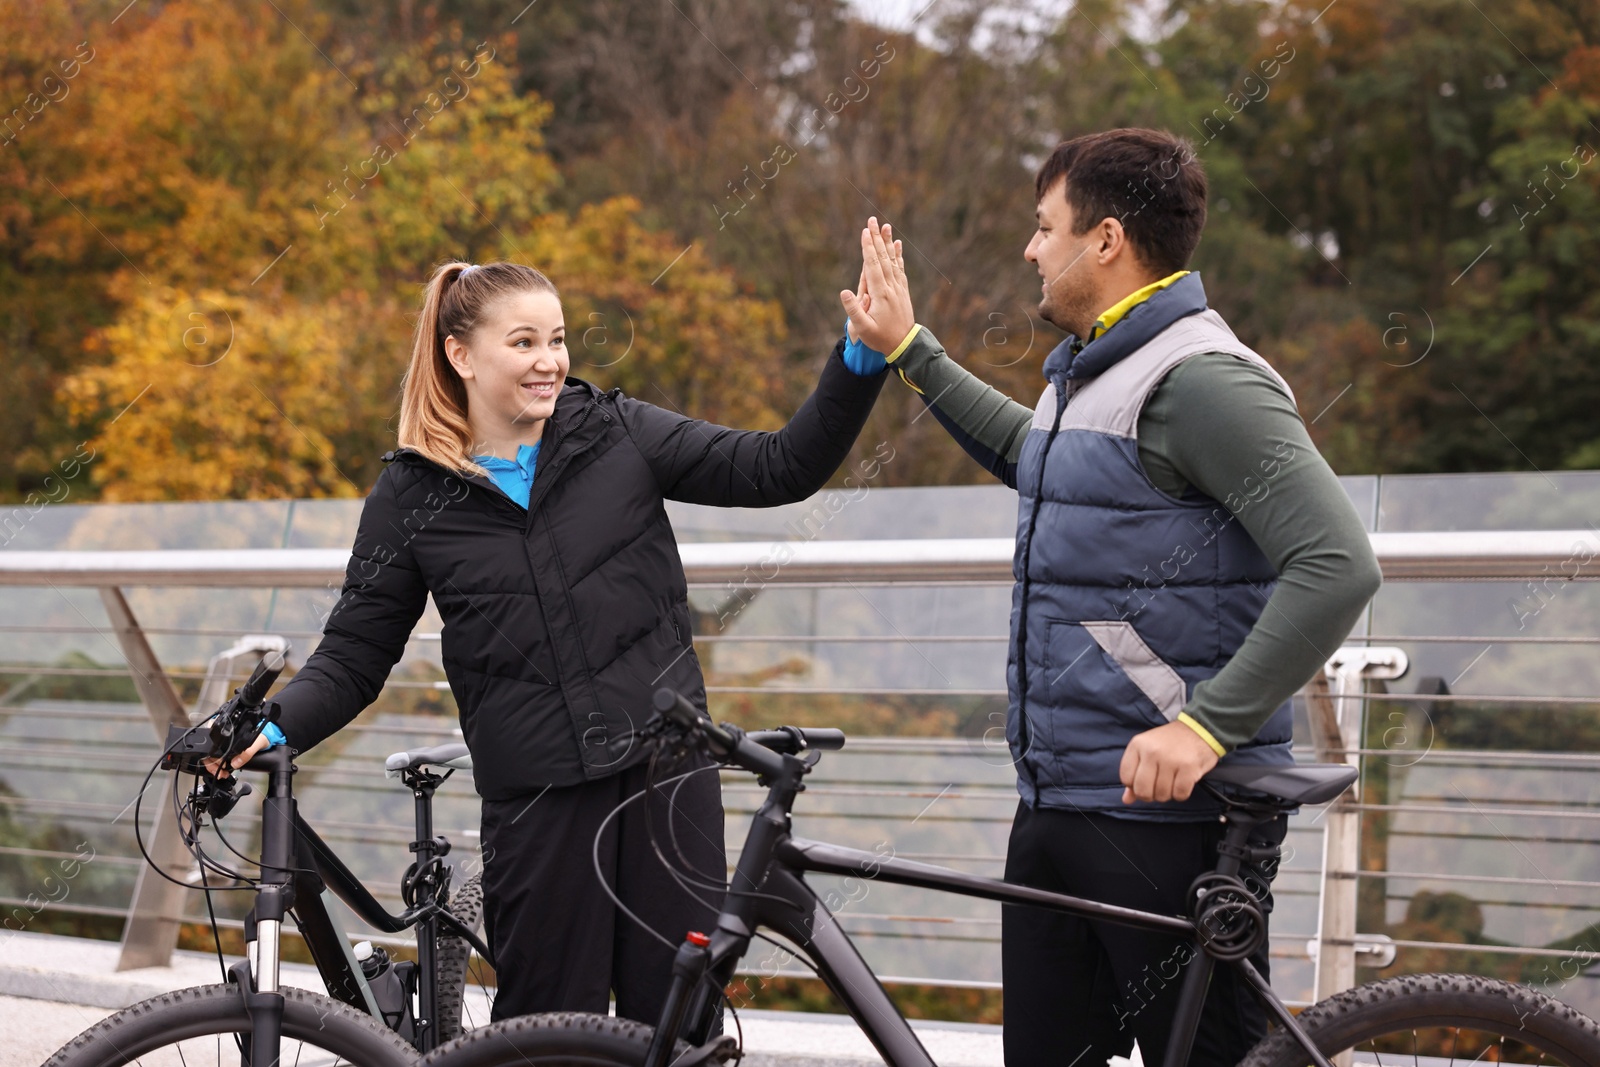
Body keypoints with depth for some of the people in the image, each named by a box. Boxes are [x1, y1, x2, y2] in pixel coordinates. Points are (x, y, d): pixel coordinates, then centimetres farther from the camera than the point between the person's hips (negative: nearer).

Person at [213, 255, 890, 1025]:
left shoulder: (619, 434, 2)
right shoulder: (413, 496, 1)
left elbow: (780, 468, 0)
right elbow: (354, 652, 6)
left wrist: (864, 361, -12)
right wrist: (275, 729, -12)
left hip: (665, 768, 1)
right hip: (539, 798, -1)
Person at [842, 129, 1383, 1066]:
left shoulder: (1201, 381, -15)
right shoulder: (1086, 373, 16)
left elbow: (1338, 565, -25)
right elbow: (1029, 454, 42)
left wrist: (1207, 725, -27)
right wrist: (909, 351, 39)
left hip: (1170, 812, -10)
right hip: (1057, 806, 10)